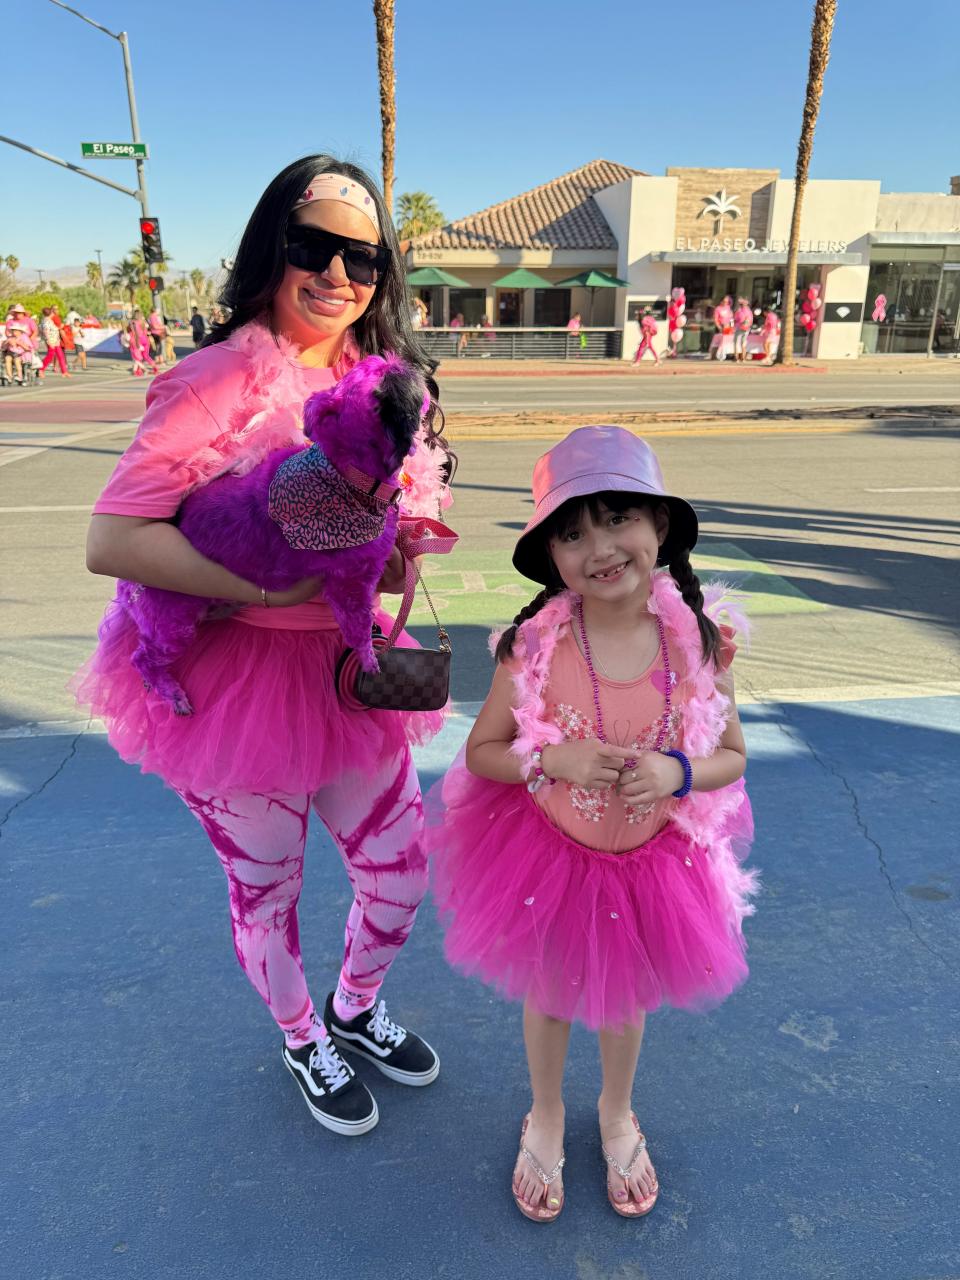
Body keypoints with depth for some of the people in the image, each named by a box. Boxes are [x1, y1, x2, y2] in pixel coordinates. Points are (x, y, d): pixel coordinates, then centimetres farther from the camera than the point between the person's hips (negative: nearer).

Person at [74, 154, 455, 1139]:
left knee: (400, 874, 17)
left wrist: (394, 558, -9)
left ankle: (355, 1008, 50)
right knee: (266, 892, 16)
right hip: (235, 677, -5)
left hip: (351, 669, 6)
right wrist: (270, 586, -29)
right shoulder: (224, 379, -17)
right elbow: (110, 540, -24)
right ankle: (302, 1040, 48)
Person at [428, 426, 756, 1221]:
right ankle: (546, 1117, 55)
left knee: (626, 998, 26)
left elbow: (731, 755, -5)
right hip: (544, 855, -1)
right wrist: (558, 760, -27)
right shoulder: (534, 646, -22)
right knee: (549, 996, 23)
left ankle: (618, 1115, 59)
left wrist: (676, 772, -25)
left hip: (653, 858, 2)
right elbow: (481, 751, -10)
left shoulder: (699, 643, -18)